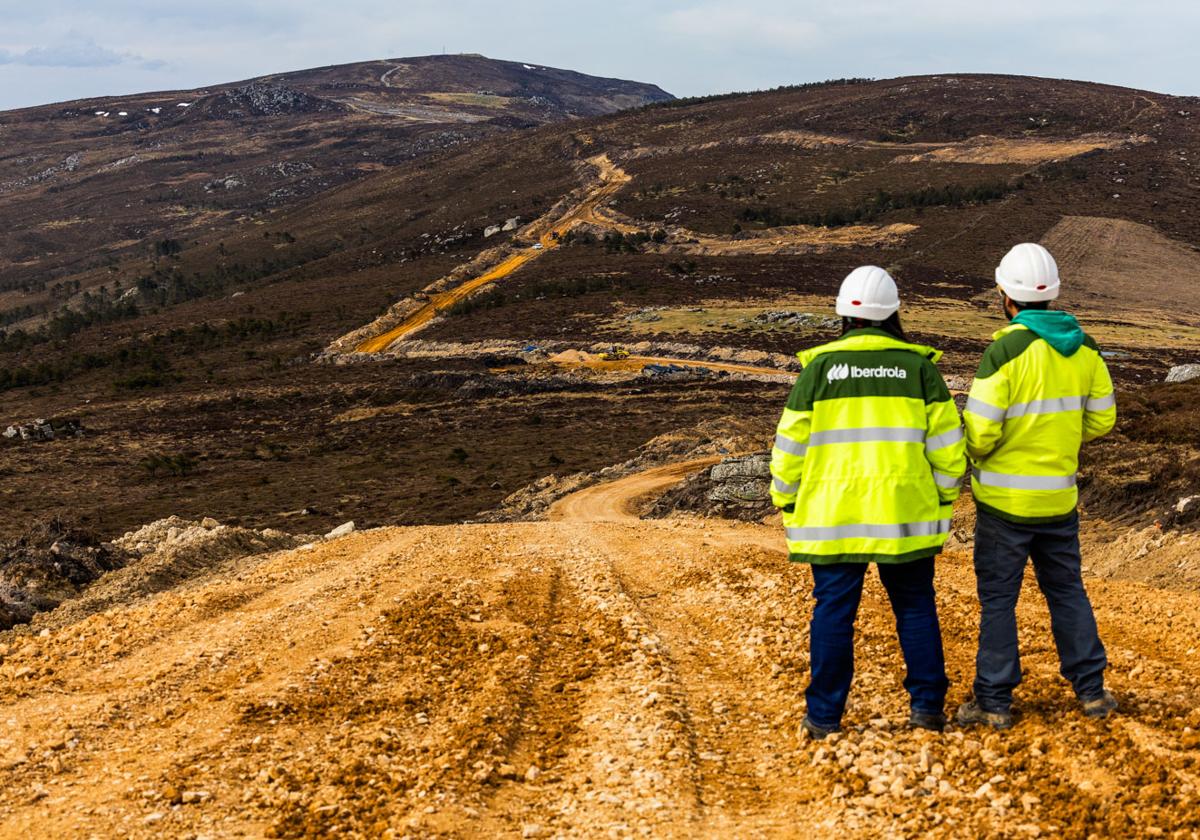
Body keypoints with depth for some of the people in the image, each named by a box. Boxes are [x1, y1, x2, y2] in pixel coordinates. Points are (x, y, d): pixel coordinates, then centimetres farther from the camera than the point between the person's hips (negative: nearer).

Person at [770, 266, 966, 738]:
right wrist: (944, 499, 15)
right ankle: (928, 705, 18)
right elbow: (945, 442, 2)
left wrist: (788, 503, 11)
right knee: (915, 607, 13)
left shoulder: (820, 366, -2)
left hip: (833, 516, -1)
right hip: (905, 514, 1)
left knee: (834, 611, 6)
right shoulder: (919, 366, 1)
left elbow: (791, 443, 0)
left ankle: (825, 715, 10)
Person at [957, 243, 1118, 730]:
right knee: (1066, 589, 18)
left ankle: (994, 701, 9)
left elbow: (980, 432, -19)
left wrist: (971, 455, 3)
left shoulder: (1006, 350, -18)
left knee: (998, 598, 4)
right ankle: (1091, 689, 23)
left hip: (1005, 497, -5)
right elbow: (1100, 419, 8)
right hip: (1059, 496, 5)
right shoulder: (1083, 348, 1)